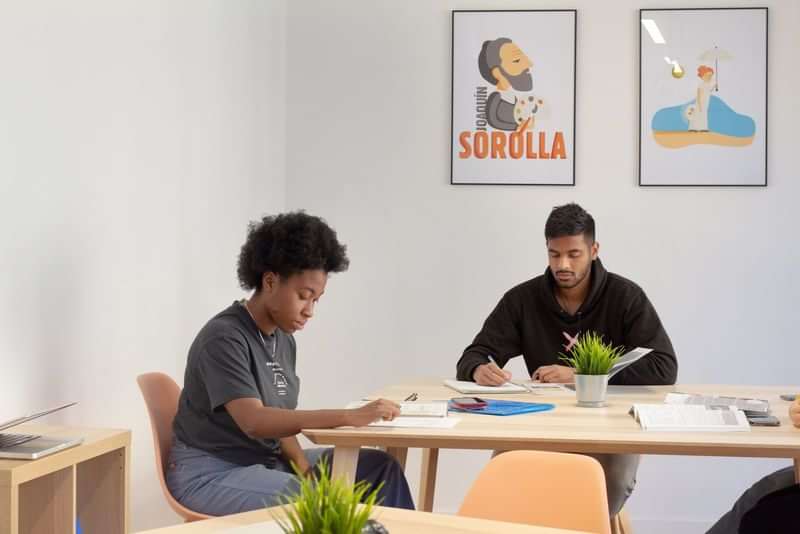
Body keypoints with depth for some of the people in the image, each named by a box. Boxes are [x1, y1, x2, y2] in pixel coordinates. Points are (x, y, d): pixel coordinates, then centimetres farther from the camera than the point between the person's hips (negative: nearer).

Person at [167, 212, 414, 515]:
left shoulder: (284, 340, 7)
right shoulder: (223, 338, -20)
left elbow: (279, 420, 8)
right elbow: (254, 421, -32)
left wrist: (303, 465, -13)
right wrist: (349, 417, -37)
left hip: (267, 460, 9)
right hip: (210, 473, -9)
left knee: (380, 467, -1)